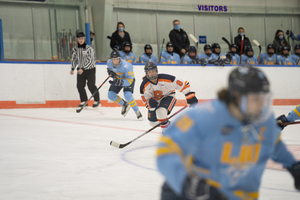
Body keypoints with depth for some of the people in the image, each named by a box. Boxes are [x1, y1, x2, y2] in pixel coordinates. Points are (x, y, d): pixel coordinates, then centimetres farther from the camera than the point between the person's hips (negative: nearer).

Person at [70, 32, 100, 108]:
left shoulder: (89, 49, -15)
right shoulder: (75, 49, 3)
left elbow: (90, 61, -20)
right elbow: (74, 59, 13)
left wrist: (83, 69, -27)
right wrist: (72, 69, 1)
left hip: (90, 69, -5)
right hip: (81, 69, 5)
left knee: (91, 86, -10)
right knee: (80, 85, -3)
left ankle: (97, 100, 5)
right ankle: (84, 101, 10)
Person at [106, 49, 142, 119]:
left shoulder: (125, 66, -38)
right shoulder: (109, 62, -21)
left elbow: (129, 80, -36)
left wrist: (121, 82, -53)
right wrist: (110, 71, -17)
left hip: (129, 78, -6)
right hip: (118, 78, 6)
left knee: (128, 96, -27)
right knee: (111, 95, -6)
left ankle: (137, 112, -7)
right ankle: (124, 105, 21)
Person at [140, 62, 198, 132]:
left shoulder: (165, 78, -32)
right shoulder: (144, 85, -23)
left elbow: (183, 84, -23)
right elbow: (145, 98, -12)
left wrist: (191, 97, -19)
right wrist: (150, 102, -38)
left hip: (168, 96, -4)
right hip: (155, 100, 4)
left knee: (160, 111, -34)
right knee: (153, 122, 6)